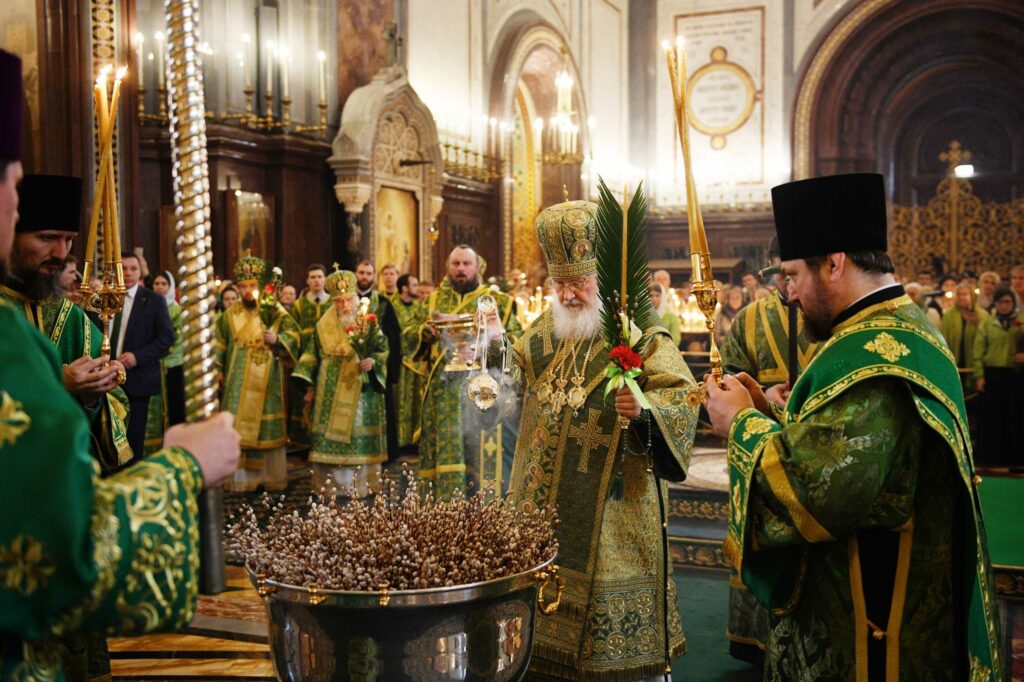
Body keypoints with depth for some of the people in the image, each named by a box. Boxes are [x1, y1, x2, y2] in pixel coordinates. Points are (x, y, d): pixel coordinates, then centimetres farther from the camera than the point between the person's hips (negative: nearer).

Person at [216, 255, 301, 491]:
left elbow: (293, 332, -12)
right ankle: (240, 477, 3)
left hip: (266, 381, -2)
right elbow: (220, 346, 14)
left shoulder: (274, 311, 0)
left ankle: (271, 476, 13)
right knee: (238, 427, -2)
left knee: (266, 426, 3)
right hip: (238, 382, 2)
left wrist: (276, 340, -31)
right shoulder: (230, 314, 10)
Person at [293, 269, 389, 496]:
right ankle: (331, 484, 10)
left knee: (360, 439, -1)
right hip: (330, 394, 3)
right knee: (330, 438, 3)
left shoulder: (370, 324, -1)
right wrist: (310, 387, 8)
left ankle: (363, 485, 7)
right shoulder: (324, 326, 7)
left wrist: (373, 362, -26)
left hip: (361, 392, -2)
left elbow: (383, 351, -5)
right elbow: (313, 357, 12)